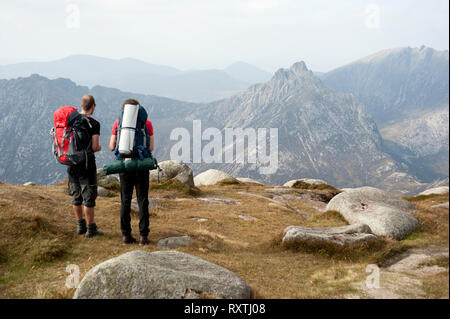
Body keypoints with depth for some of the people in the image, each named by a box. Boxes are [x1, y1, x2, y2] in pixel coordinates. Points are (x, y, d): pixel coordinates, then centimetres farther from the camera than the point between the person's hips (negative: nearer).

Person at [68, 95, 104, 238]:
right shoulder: (94, 124, -12)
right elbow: (95, 146, -17)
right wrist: (99, 148, 5)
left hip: (72, 164, 6)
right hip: (86, 164, -6)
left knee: (76, 196, 14)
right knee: (88, 197, 1)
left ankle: (80, 226, 24)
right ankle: (91, 229, 6)